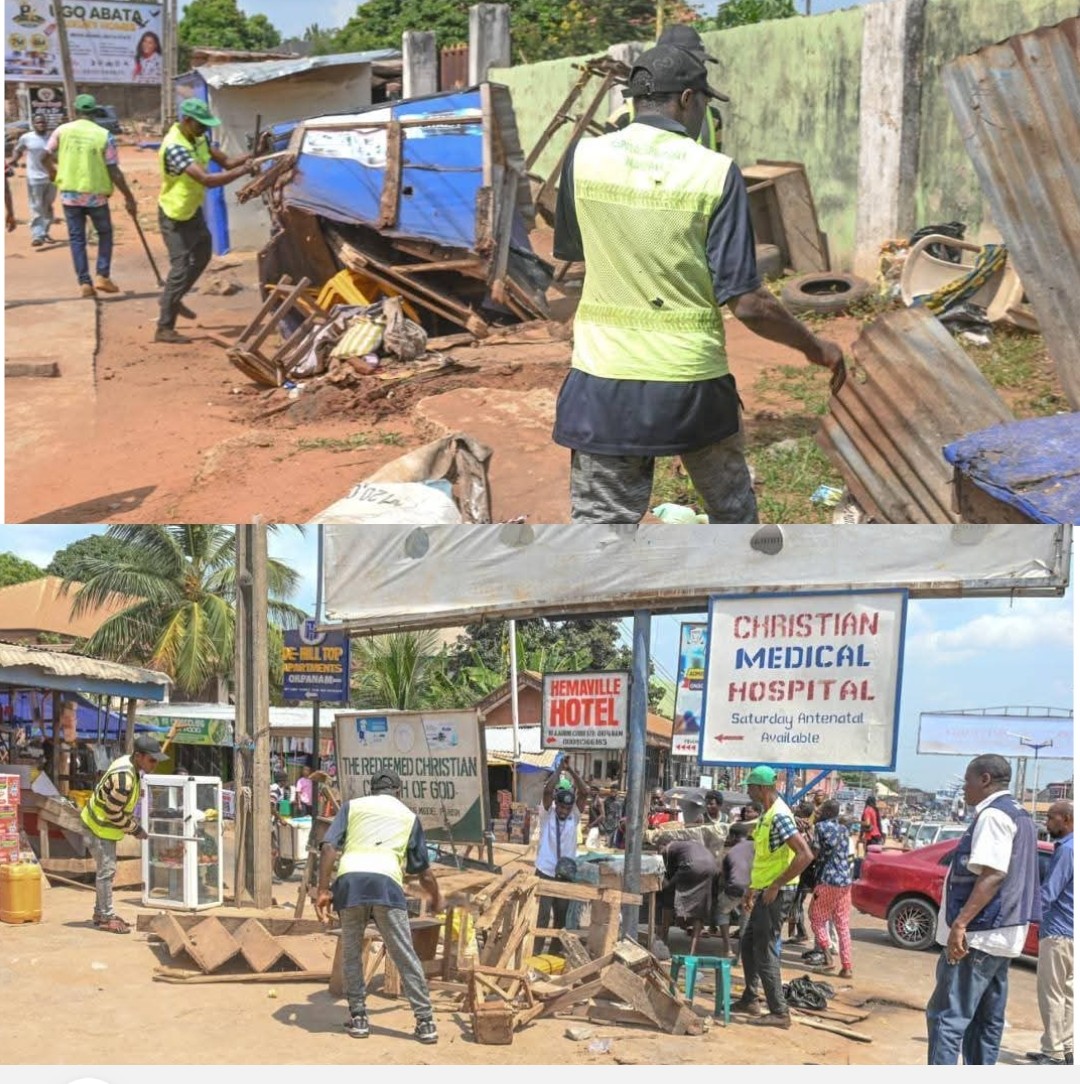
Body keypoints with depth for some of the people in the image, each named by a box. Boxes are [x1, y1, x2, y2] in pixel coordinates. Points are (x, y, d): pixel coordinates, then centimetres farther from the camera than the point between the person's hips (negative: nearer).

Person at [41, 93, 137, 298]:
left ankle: (84, 283, 6)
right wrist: (129, 198, -2)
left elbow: (45, 157, 7)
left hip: (69, 193, 2)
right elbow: (114, 172, -10)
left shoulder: (62, 130, -1)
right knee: (105, 233, 17)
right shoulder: (104, 135, -7)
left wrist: (52, 171, 30)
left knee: (76, 238, 10)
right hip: (95, 194, -2)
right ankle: (102, 276, 6)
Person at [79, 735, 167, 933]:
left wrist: (133, 824, 9)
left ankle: (101, 913, 28)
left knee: (107, 869, 17)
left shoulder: (128, 764, -2)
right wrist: (135, 829, -13)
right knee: (106, 870, -5)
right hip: (98, 827, -10)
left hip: (104, 825, 10)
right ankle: (106, 917, 3)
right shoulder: (124, 778, -32)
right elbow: (113, 813, -25)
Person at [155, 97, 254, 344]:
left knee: (202, 256, 24)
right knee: (180, 268, -10)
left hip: (194, 210, 10)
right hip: (175, 216, -10)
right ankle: (164, 329, -4)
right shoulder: (174, 147, -31)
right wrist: (242, 170, -34)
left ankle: (173, 300, 42)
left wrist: (246, 158, -17)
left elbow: (224, 161, 3)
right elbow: (208, 180, -38)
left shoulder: (198, 139, -2)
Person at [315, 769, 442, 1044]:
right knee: (405, 956, 5)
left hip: (349, 880, 1)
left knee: (351, 952, 17)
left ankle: (358, 1017, 19)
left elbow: (329, 848, 8)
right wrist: (436, 898, 47)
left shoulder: (352, 806, 24)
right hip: (386, 883, -1)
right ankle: (425, 1022, 5)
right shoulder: (408, 816, 26)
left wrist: (323, 890, 6)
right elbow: (424, 872, 30)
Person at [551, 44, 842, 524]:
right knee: (734, 513, 23)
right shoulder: (716, 173, -9)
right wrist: (814, 348, 5)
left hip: (605, 382, 1)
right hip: (692, 383, -1)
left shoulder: (584, 157, -3)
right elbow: (747, 302, -10)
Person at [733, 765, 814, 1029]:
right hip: (764, 891, 10)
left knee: (765, 951, -7)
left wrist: (776, 885, -23)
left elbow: (805, 855, -27)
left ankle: (779, 1012, -2)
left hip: (774, 894, -10)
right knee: (748, 943, 19)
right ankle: (749, 1000, 31)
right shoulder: (767, 814, 12)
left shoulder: (779, 816, -20)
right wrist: (753, 888, 23)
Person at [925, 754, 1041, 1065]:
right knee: (986, 1020, 13)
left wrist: (960, 923, -27)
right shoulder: (1020, 815, 18)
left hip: (979, 935, -10)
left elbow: (992, 875, -24)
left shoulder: (993, 815, -14)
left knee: (946, 1017, -12)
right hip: (1003, 934, 10)